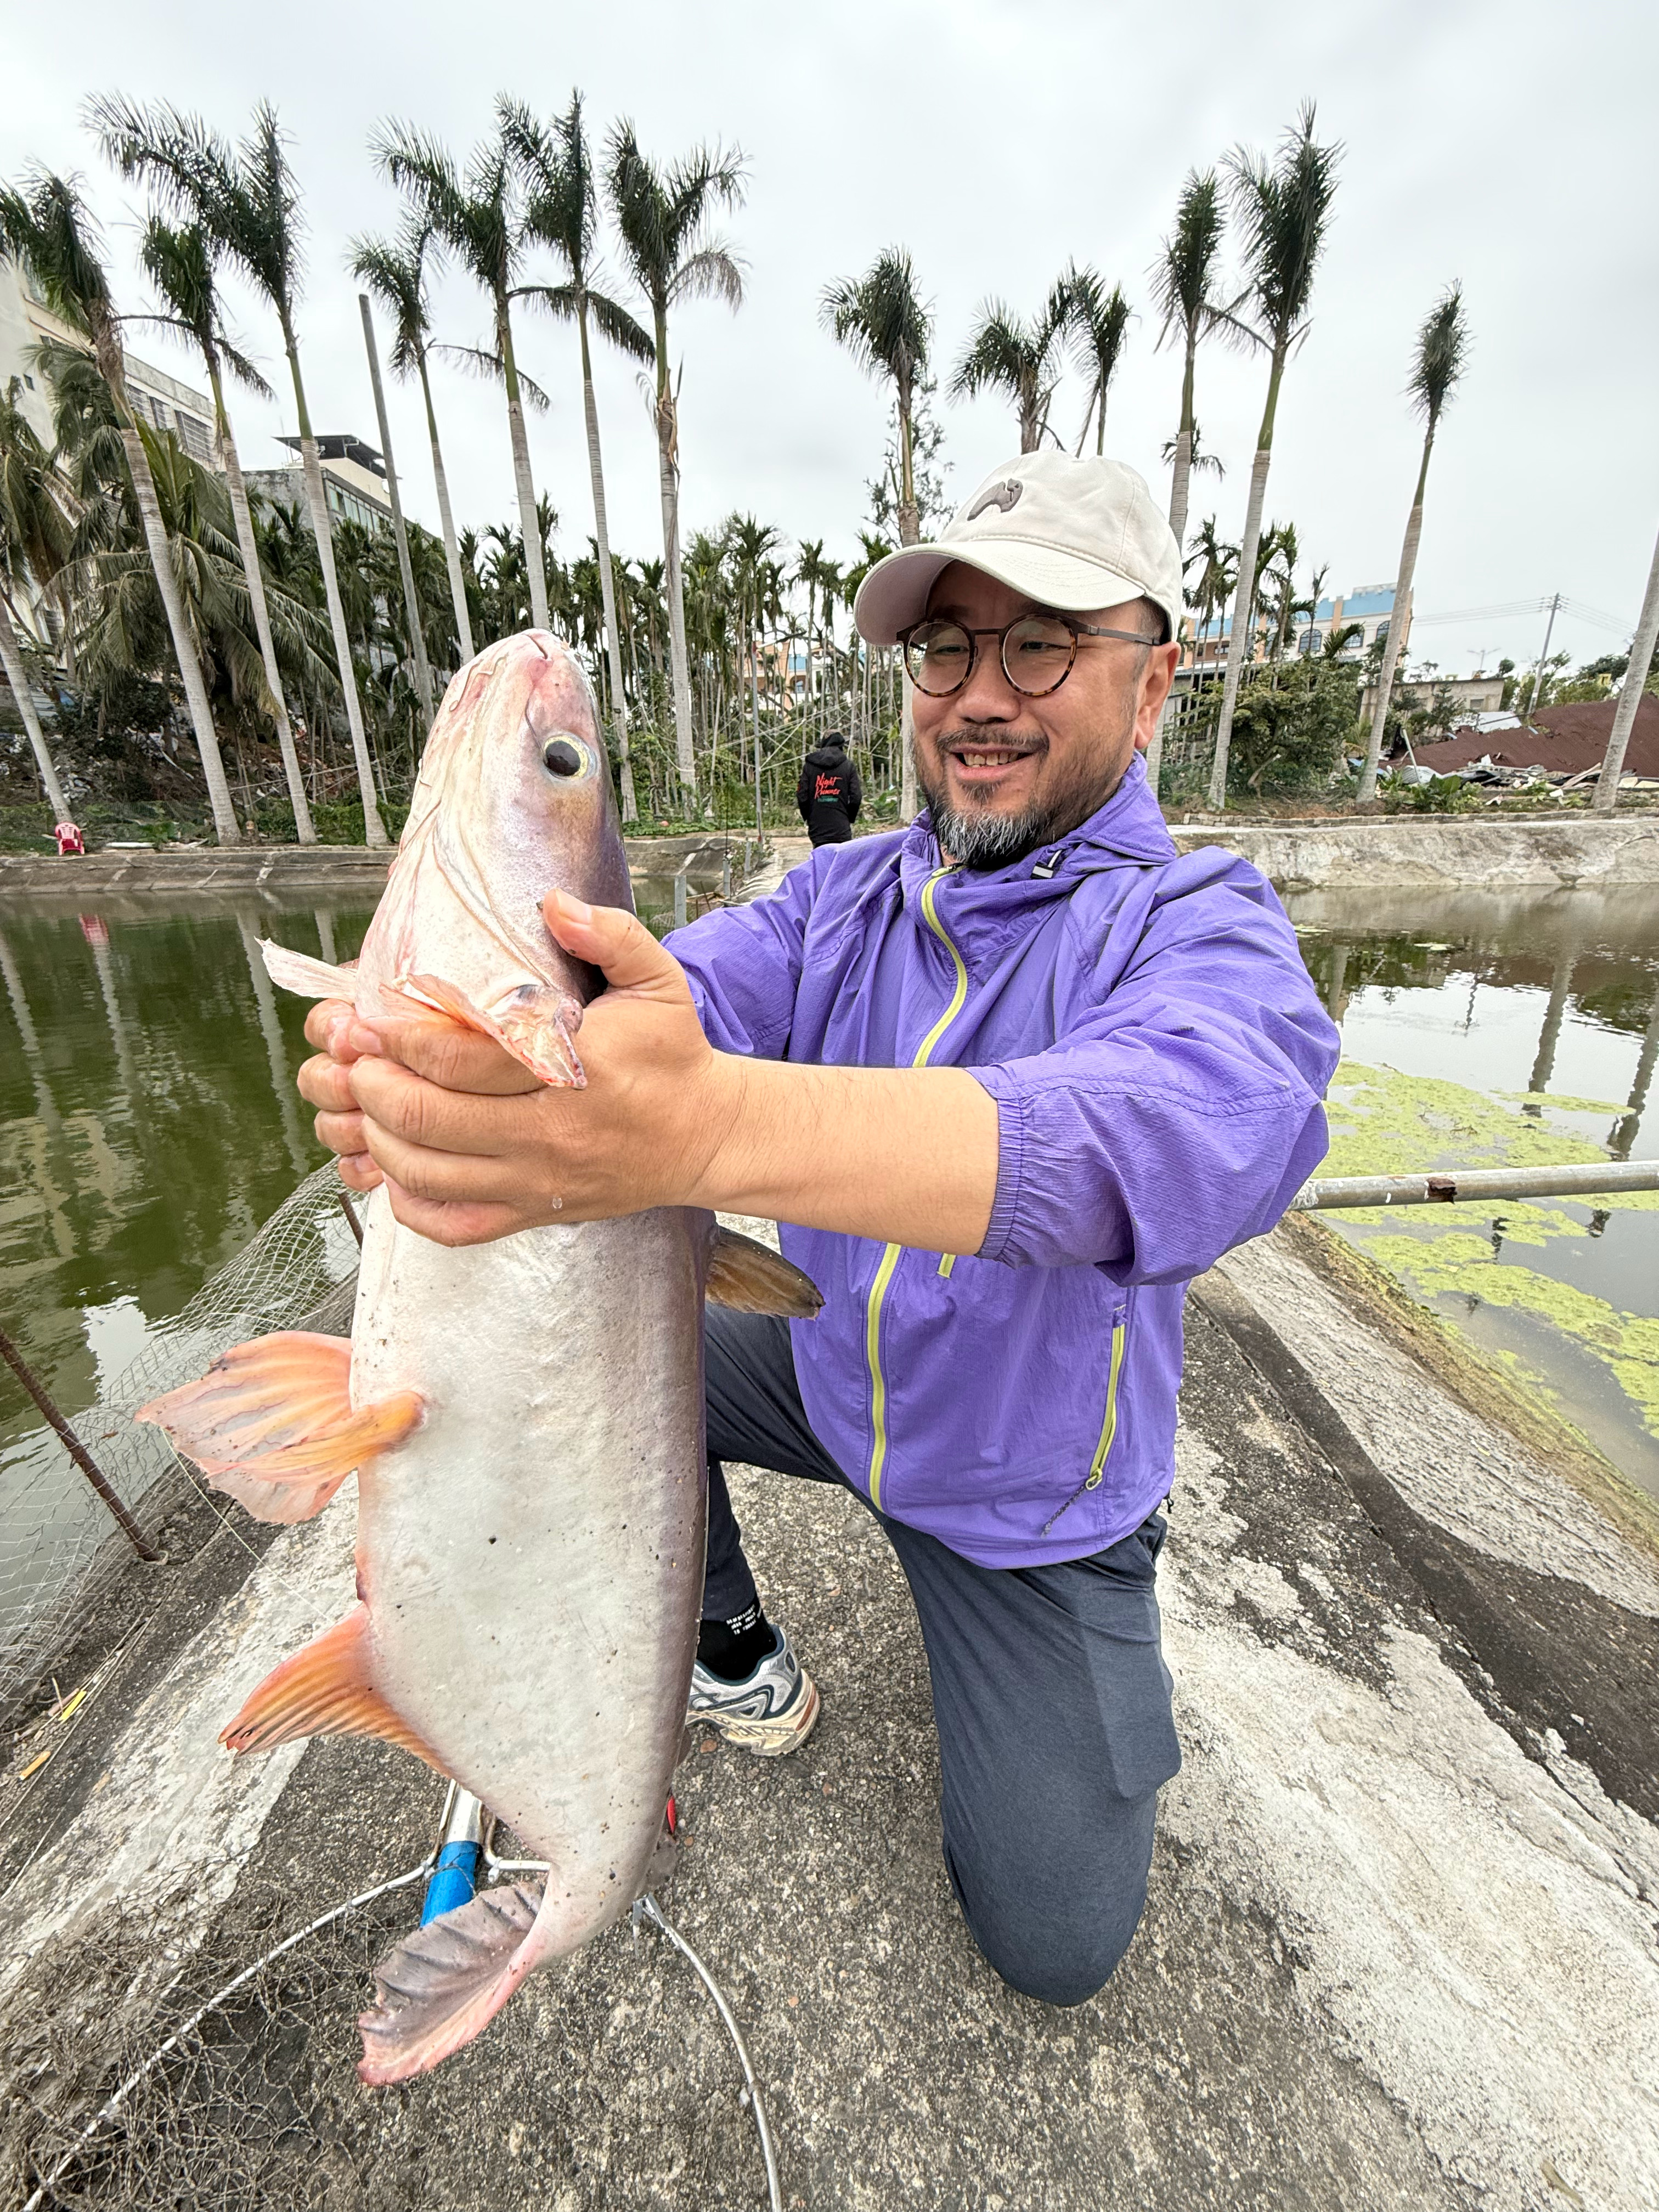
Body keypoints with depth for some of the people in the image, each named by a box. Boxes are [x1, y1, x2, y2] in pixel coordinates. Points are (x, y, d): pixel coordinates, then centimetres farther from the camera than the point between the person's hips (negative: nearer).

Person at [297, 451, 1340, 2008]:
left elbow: (1188, 1130, -44)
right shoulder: (845, 891, -6)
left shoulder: (1203, 930, -22)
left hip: (1031, 1491, -3)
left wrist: (708, 1127, -62)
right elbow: (689, 986, -23)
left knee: (1056, 1944, -1)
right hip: (833, 1382, 4)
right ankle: (734, 1656, 20)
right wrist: (429, 1053, -46)